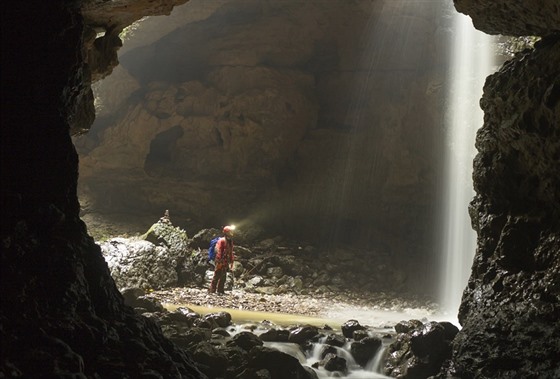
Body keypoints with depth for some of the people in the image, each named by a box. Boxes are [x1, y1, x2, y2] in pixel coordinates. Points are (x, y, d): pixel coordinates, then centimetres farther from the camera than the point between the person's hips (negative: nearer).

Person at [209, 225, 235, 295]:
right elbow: (219, 252, -16)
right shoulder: (222, 241, -11)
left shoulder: (230, 242, 14)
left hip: (225, 263, 8)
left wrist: (231, 262, 17)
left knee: (223, 277, 10)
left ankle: (220, 291, 15)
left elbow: (231, 253, 19)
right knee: (216, 276, -5)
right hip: (220, 262, -8)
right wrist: (219, 262, -19)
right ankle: (212, 290, -1)